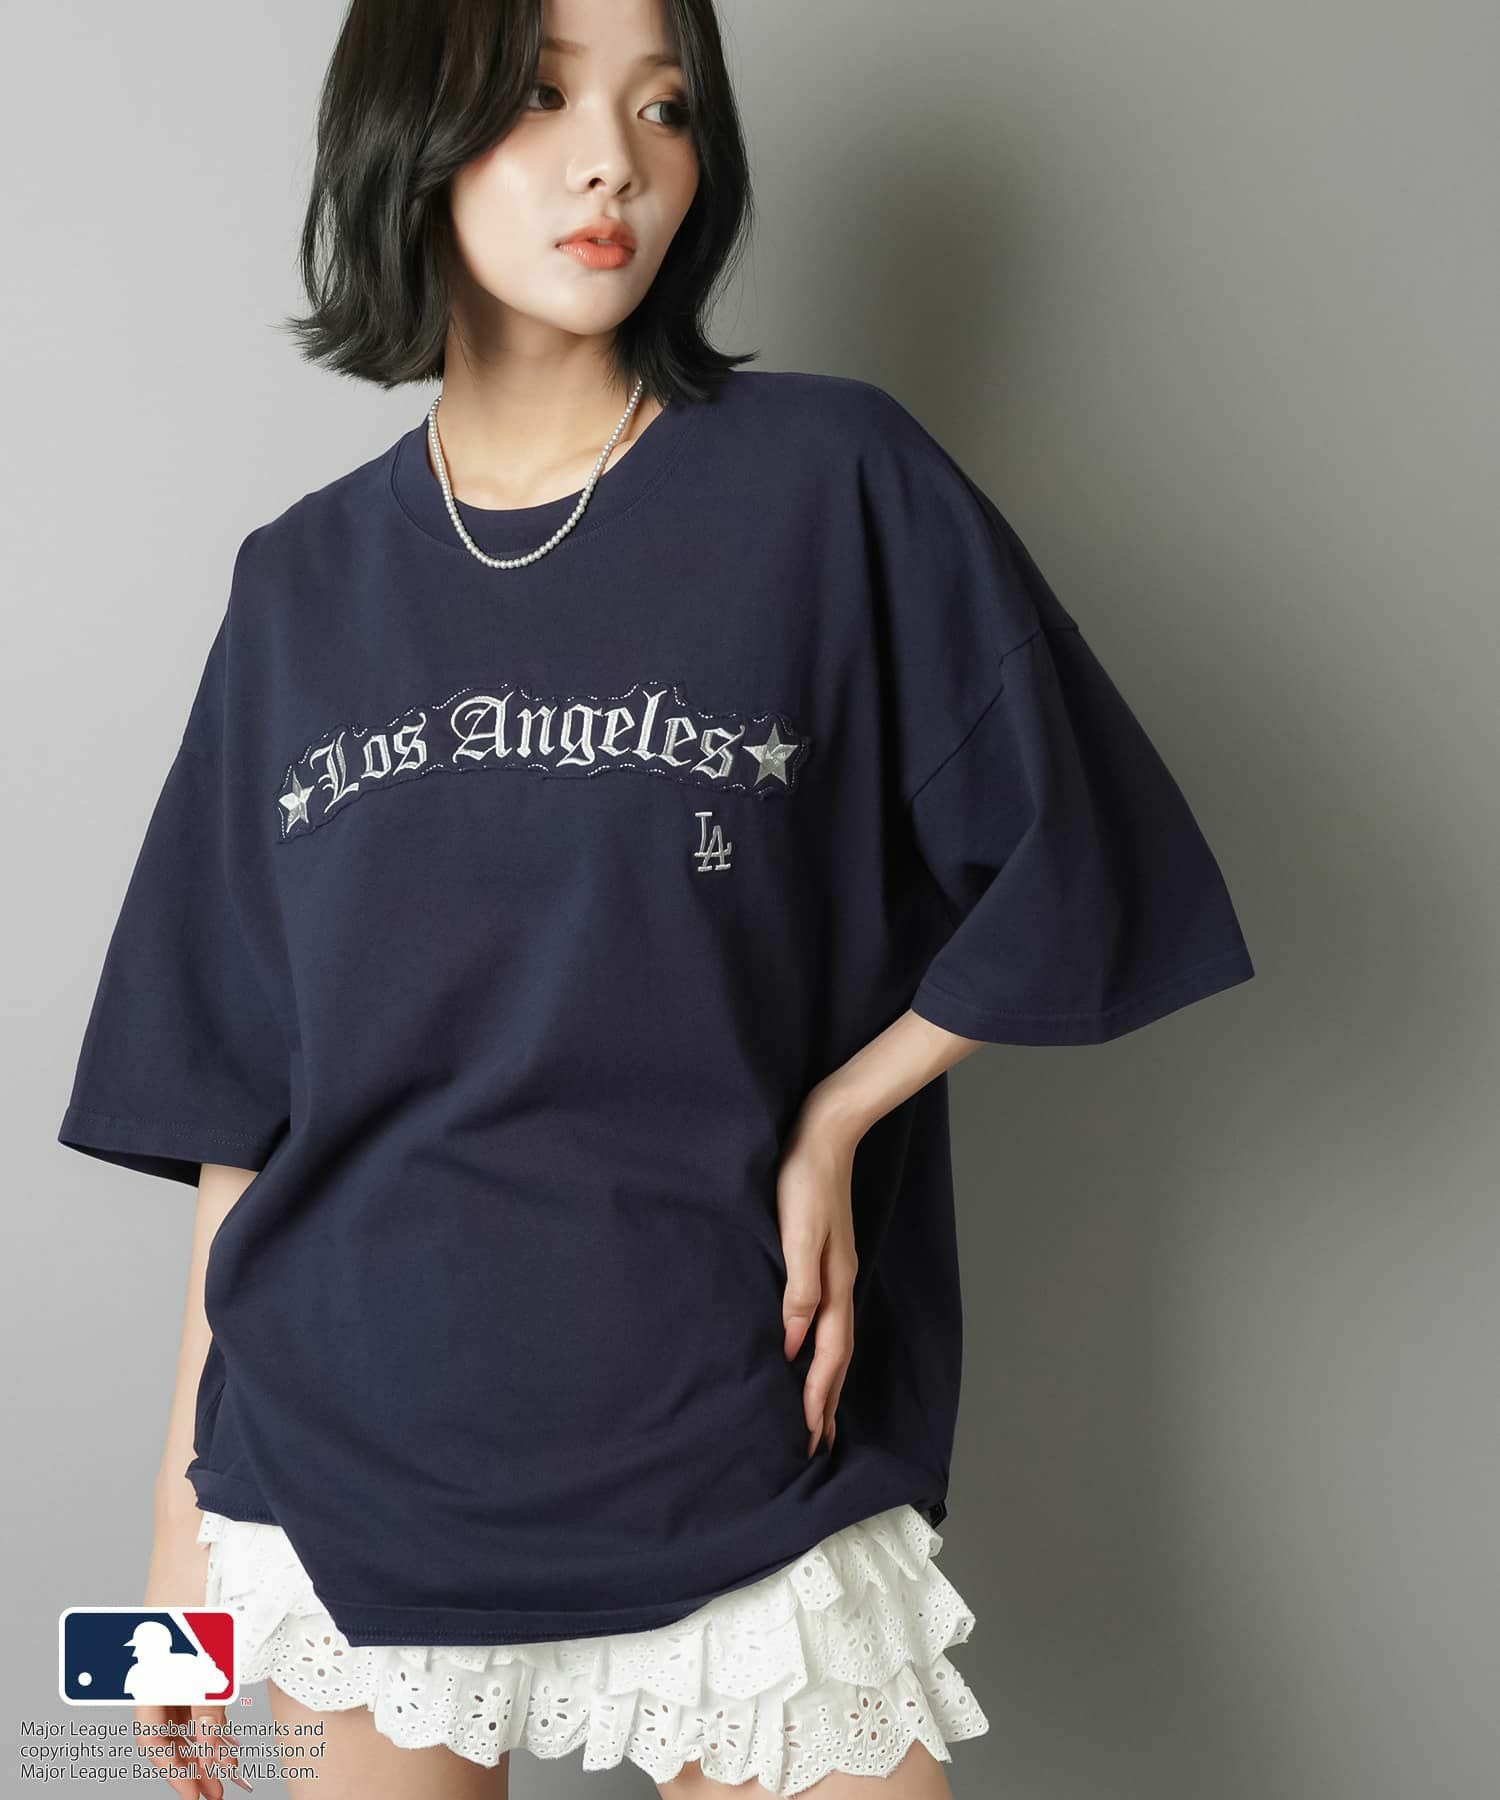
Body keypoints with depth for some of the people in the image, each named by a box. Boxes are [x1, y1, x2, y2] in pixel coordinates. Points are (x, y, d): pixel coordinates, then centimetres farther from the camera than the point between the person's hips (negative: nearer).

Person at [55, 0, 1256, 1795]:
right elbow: (241, 1094, 4)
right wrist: (183, 1519, 5)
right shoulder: (306, 585, 3)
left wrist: (831, 1121, -8)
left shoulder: (832, 483, -6)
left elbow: (1070, 871, 0)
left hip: (732, 1483, -2)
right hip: (340, 1481, 3)